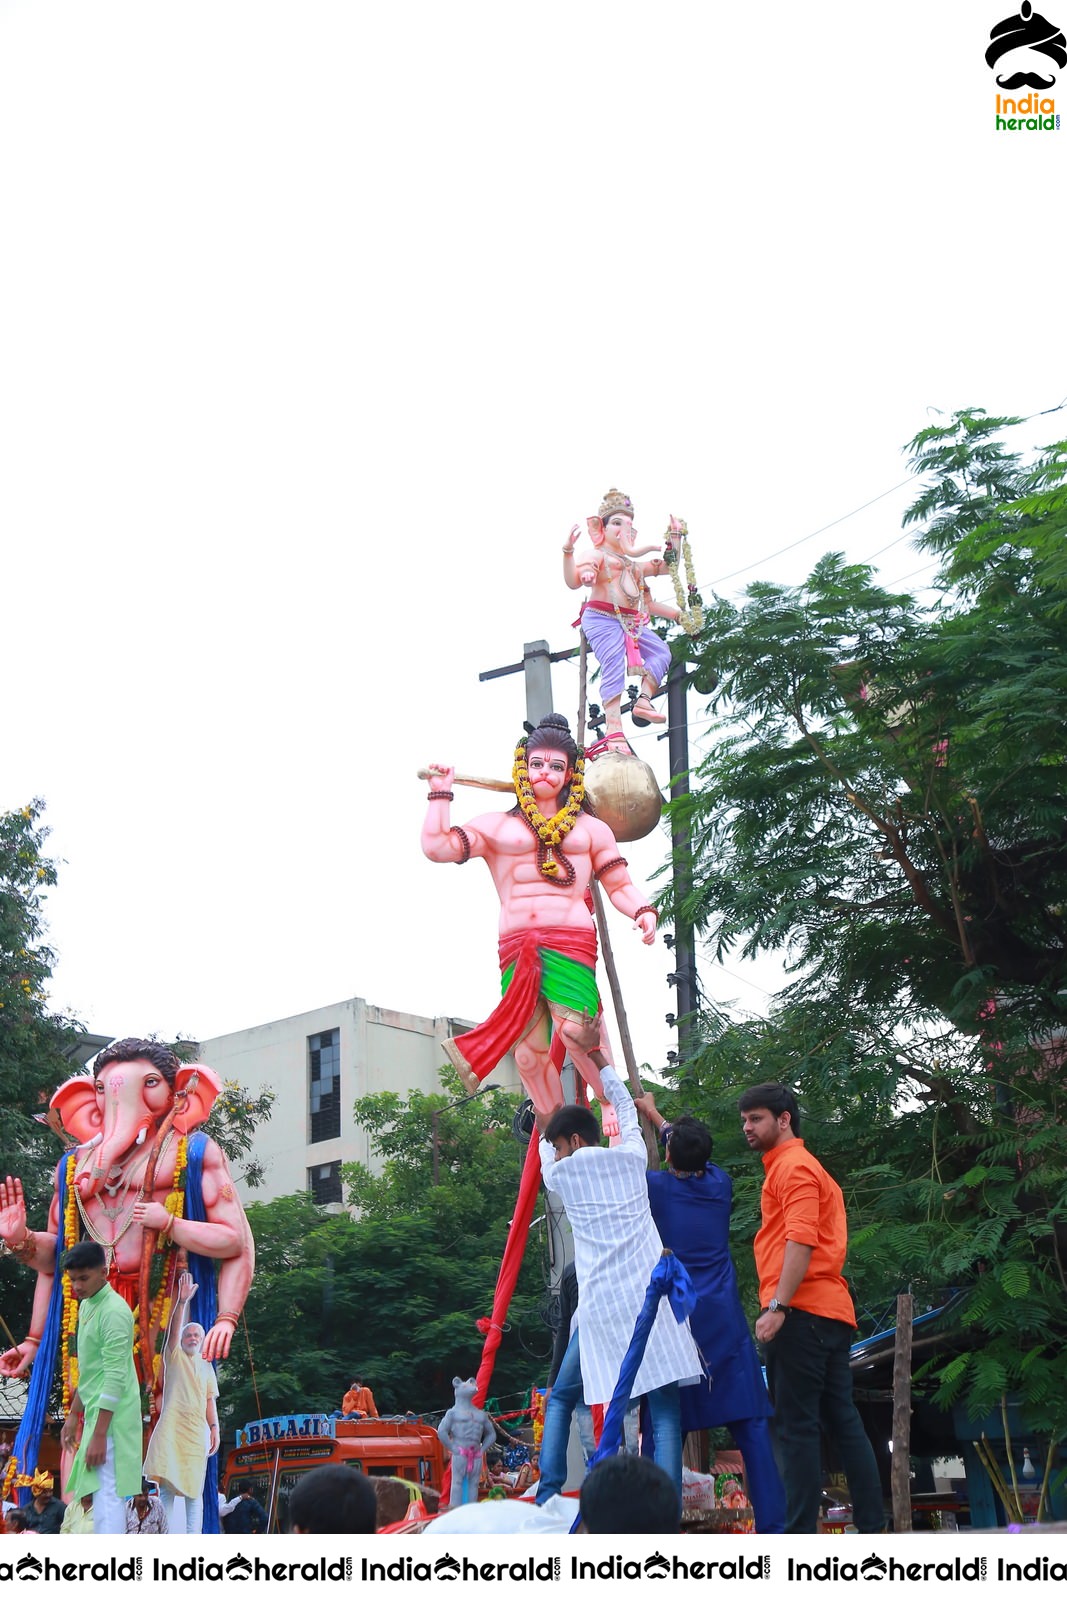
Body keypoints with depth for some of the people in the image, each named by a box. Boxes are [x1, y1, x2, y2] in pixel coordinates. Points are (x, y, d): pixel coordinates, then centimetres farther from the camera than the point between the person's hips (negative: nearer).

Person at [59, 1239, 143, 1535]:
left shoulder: (114, 1311, -17)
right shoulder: (86, 1306, 12)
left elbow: (115, 1378, -21)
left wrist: (99, 1435, -23)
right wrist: (73, 1416, 21)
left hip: (111, 1420, -10)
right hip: (96, 1416, 10)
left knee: (106, 1496, -13)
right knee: (106, 1495, 13)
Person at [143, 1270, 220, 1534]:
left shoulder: (206, 1366, 18)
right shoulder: (174, 1356, 8)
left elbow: (210, 1400, 15)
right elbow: (173, 1328, -8)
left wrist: (214, 1428, 3)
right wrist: (182, 1301, -22)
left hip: (197, 1432, 3)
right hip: (171, 1428, -3)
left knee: (194, 1489, 2)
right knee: (166, 1484, -12)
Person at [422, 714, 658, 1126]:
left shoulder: (590, 828, 20)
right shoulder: (496, 827, 19)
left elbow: (619, 885, 16)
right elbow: (437, 846, 8)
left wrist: (643, 911, -2)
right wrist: (441, 793, 11)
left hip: (571, 941, -2)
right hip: (515, 947, 2)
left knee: (574, 1030, -22)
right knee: (529, 1050, -1)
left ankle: (611, 1102, -3)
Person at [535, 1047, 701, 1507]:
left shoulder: (561, 1172, 8)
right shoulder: (631, 1156, 14)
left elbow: (546, 1153, 34)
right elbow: (626, 1107, 34)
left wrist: (546, 1130, 54)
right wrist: (599, 1060, 48)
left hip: (601, 1306, -1)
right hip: (651, 1295, 1)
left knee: (561, 1399, 18)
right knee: (664, 1411, -2)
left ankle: (547, 1499, 6)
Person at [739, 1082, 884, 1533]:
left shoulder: (793, 1166, -7)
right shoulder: (795, 1166, 23)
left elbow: (801, 1241, -18)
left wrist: (777, 1307, -23)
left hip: (801, 1312, -10)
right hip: (831, 1312, 10)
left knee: (795, 1425, -8)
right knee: (842, 1420, 10)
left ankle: (800, 1532, -7)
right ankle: (872, 1526, 12)